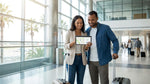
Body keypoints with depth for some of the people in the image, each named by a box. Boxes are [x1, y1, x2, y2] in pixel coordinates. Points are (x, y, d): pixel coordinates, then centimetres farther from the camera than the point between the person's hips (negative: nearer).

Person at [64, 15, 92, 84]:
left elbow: (84, 49, 10)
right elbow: (66, 46, -4)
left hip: (82, 59, 3)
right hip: (72, 59, -3)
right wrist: (74, 42, -22)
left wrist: (87, 46, -13)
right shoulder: (69, 33, 0)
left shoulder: (84, 34, 8)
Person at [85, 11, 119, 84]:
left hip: (102, 61, -4)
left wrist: (115, 52, -19)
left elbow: (114, 40, -4)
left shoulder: (105, 28, -4)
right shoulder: (87, 31, 9)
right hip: (91, 61, 4)